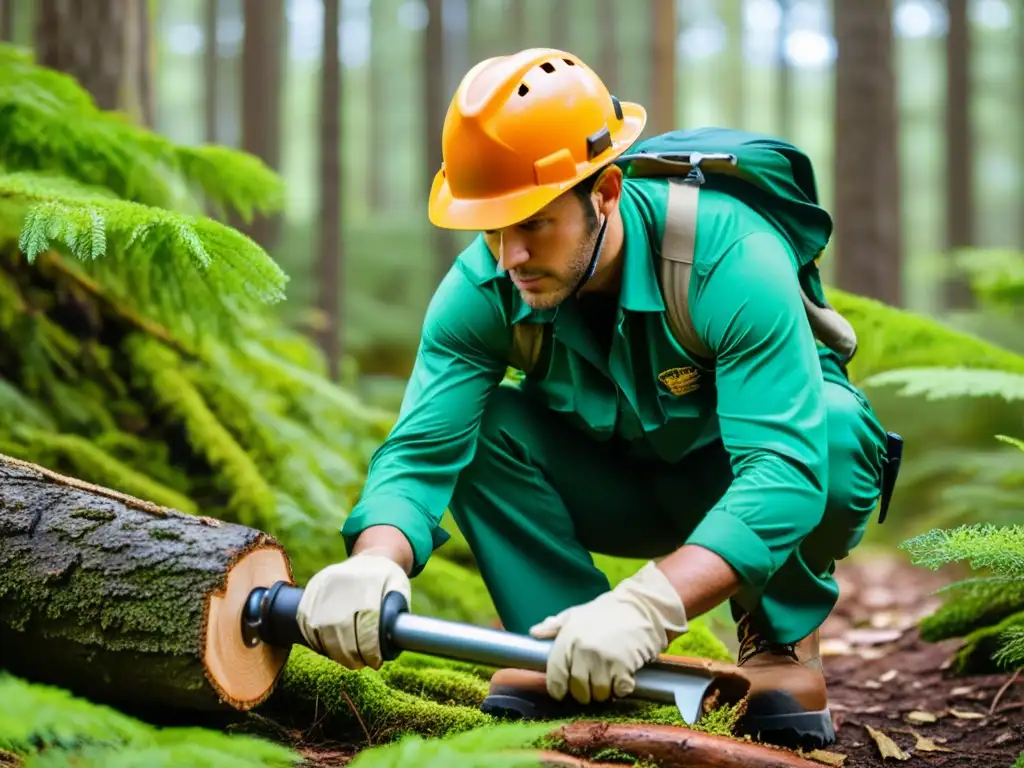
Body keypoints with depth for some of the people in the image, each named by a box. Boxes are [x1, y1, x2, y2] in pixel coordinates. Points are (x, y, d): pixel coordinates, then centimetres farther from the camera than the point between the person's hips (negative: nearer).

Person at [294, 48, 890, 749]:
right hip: (620, 489, 4)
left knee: (838, 430, -36)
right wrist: (372, 564, -51)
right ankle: (571, 663, -15)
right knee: (478, 424, -23)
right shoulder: (483, 288, -23)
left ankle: (779, 640, -11)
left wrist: (644, 606, -58)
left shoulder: (732, 259, -36)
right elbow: (420, 451, -27)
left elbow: (786, 469, -45)